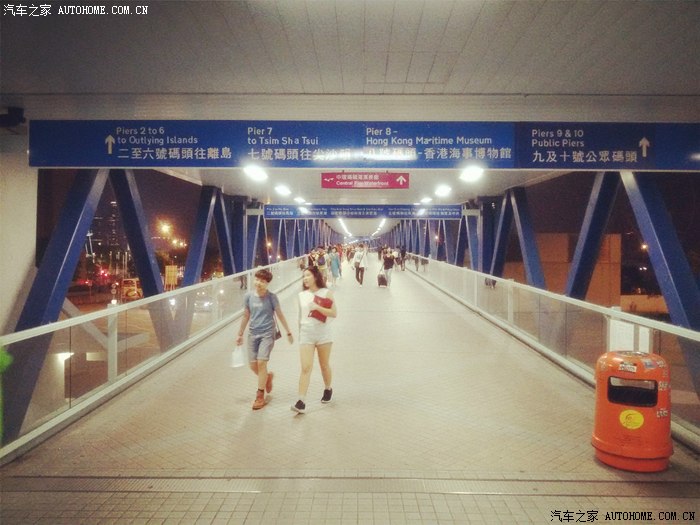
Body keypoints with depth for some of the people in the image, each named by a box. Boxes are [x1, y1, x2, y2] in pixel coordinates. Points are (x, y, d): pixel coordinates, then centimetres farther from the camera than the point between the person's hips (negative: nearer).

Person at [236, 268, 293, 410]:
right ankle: (268, 376, 37)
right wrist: (240, 334, 15)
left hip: (267, 334, -4)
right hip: (253, 334, 4)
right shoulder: (249, 296, -1)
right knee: (253, 365, 4)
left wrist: (288, 332, 3)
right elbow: (246, 316, 10)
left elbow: (280, 315, -1)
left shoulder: (271, 297, -9)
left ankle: (260, 396, 2)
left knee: (261, 362, -12)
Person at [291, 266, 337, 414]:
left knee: (324, 365, 14)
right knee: (305, 368, -6)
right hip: (306, 335, 2)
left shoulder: (326, 293, -6)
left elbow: (334, 313, -14)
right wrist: (299, 333, 16)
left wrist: (317, 307, -23)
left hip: (323, 335, -2)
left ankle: (328, 389, 40)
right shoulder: (301, 295, 4)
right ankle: (301, 402, -8)